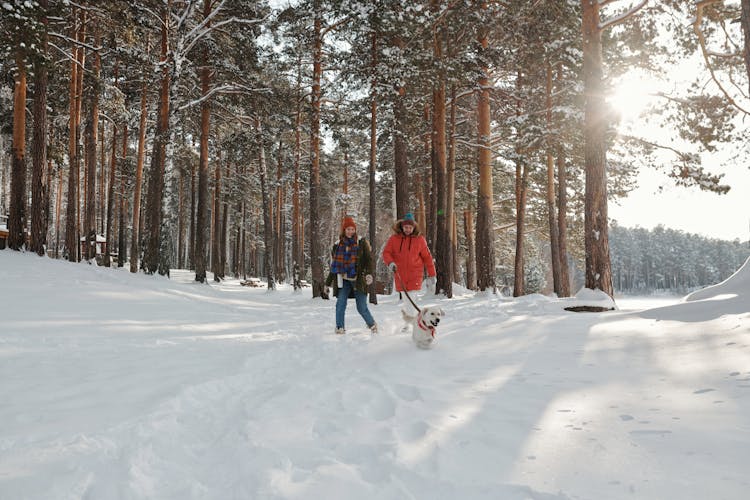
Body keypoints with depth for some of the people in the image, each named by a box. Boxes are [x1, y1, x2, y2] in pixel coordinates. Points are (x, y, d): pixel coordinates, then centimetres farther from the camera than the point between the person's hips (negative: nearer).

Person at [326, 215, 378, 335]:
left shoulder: (361, 243, -1)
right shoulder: (338, 245, 7)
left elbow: (369, 259, -3)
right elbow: (334, 266, 14)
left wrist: (369, 273, -21)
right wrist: (328, 283, 15)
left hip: (358, 280, -2)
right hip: (344, 280, 3)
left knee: (362, 308, -1)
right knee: (340, 304, -11)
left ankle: (372, 325, 24)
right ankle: (340, 328, 3)